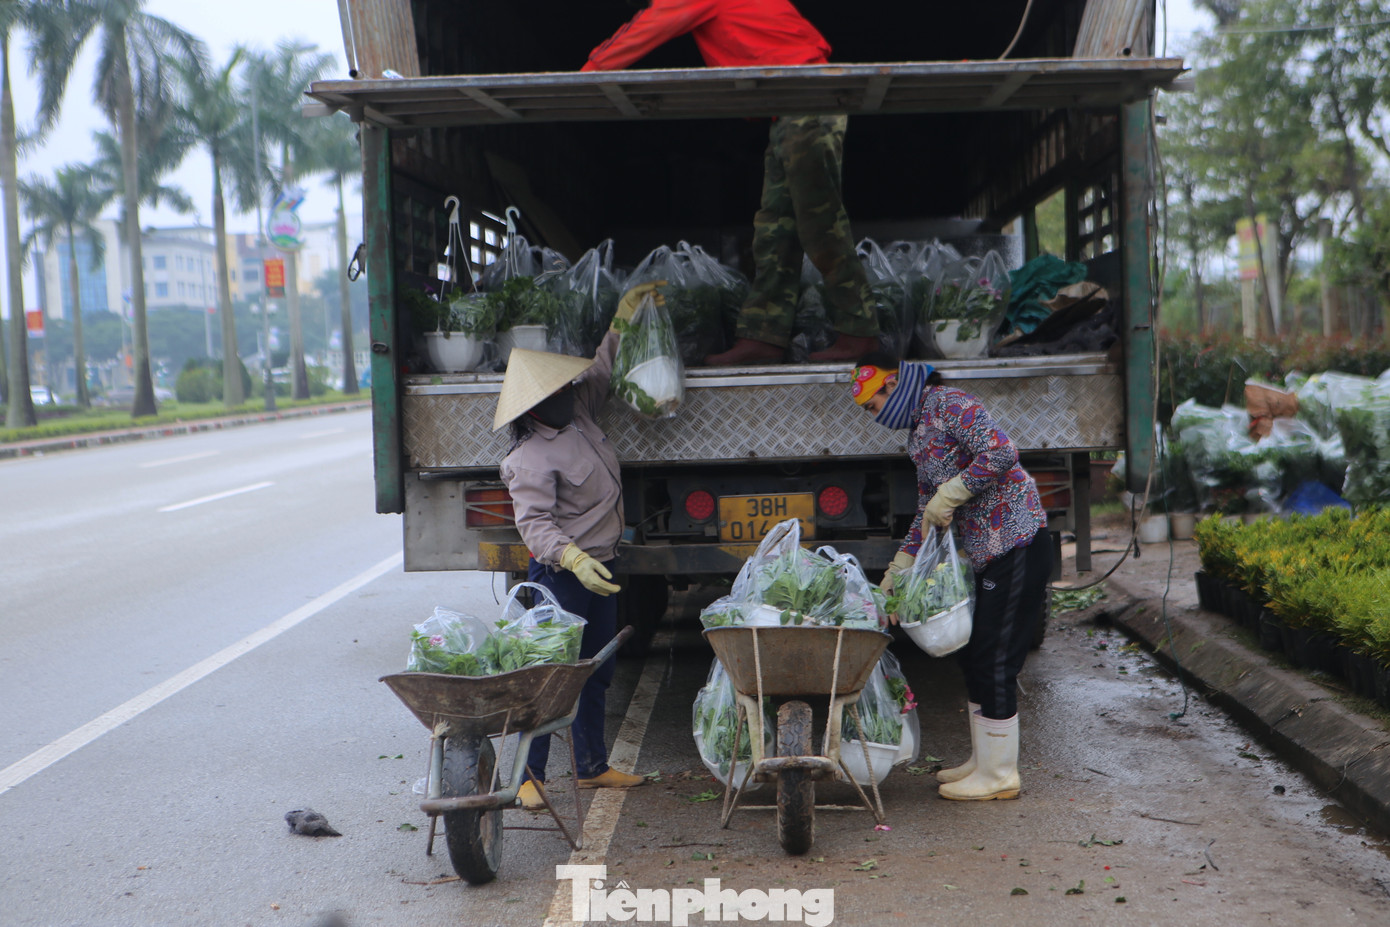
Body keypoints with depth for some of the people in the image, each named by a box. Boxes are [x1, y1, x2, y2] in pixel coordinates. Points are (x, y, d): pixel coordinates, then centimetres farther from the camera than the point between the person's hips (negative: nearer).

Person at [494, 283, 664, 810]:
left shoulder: (578, 414, 5)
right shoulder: (531, 459, -21)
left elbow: (599, 372, 23)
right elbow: (534, 523, -28)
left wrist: (622, 321, 21)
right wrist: (573, 558, -42)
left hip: (598, 569, 9)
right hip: (559, 576, -9)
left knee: (596, 673, 16)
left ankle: (592, 766, 28)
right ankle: (528, 775, 3)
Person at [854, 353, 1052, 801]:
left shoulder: (948, 404, -11)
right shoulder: (920, 436, 18)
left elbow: (1002, 453, -26)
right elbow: (926, 516, 21)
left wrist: (949, 494, -19)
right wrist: (894, 577, 18)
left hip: (1017, 546, -10)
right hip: (989, 555, 10)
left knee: (995, 662, -4)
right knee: (976, 658, 15)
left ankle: (999, 775, 6)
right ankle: (984, 760, 27)